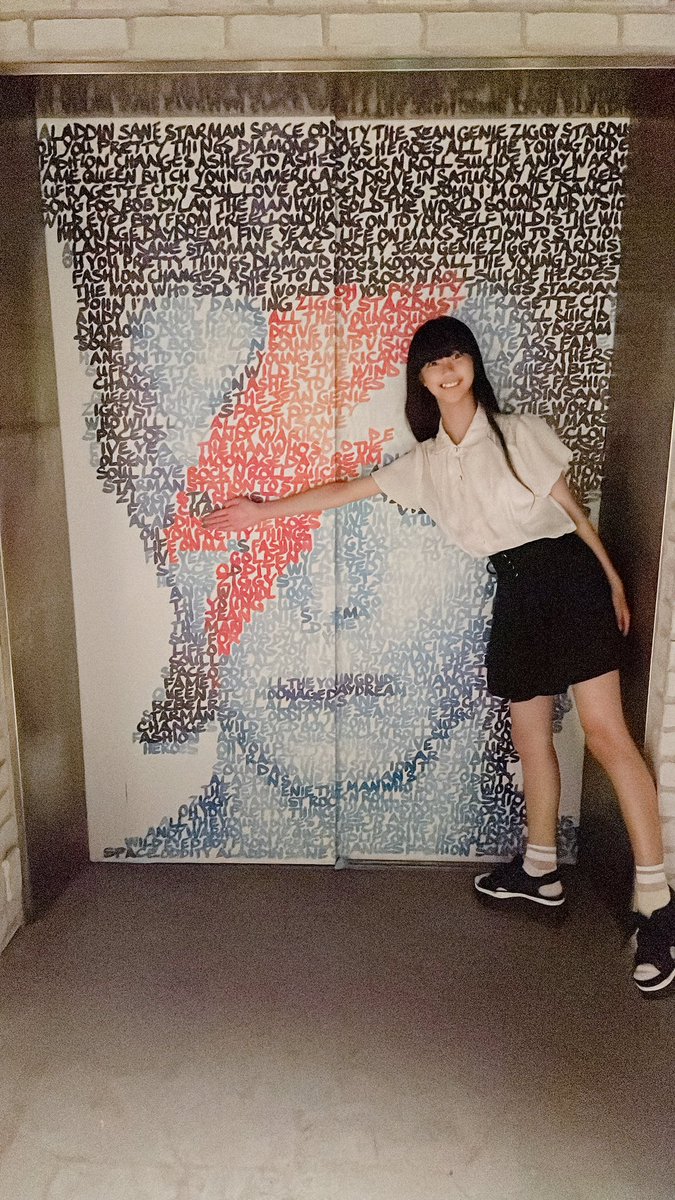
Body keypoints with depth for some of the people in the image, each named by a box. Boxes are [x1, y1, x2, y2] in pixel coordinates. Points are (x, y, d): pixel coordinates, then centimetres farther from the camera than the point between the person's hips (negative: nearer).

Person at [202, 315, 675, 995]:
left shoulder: (520, 431, 1)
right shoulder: (424, 462, 11)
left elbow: (570, 505, 6)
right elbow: (346, 491, 14)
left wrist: (613, 581, 5)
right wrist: (263, 511, 13)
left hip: (567, 574, -4)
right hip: (514, 593, 4)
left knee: (604, 729, -11)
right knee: (530, 735, 10)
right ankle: (539, 869, 28)